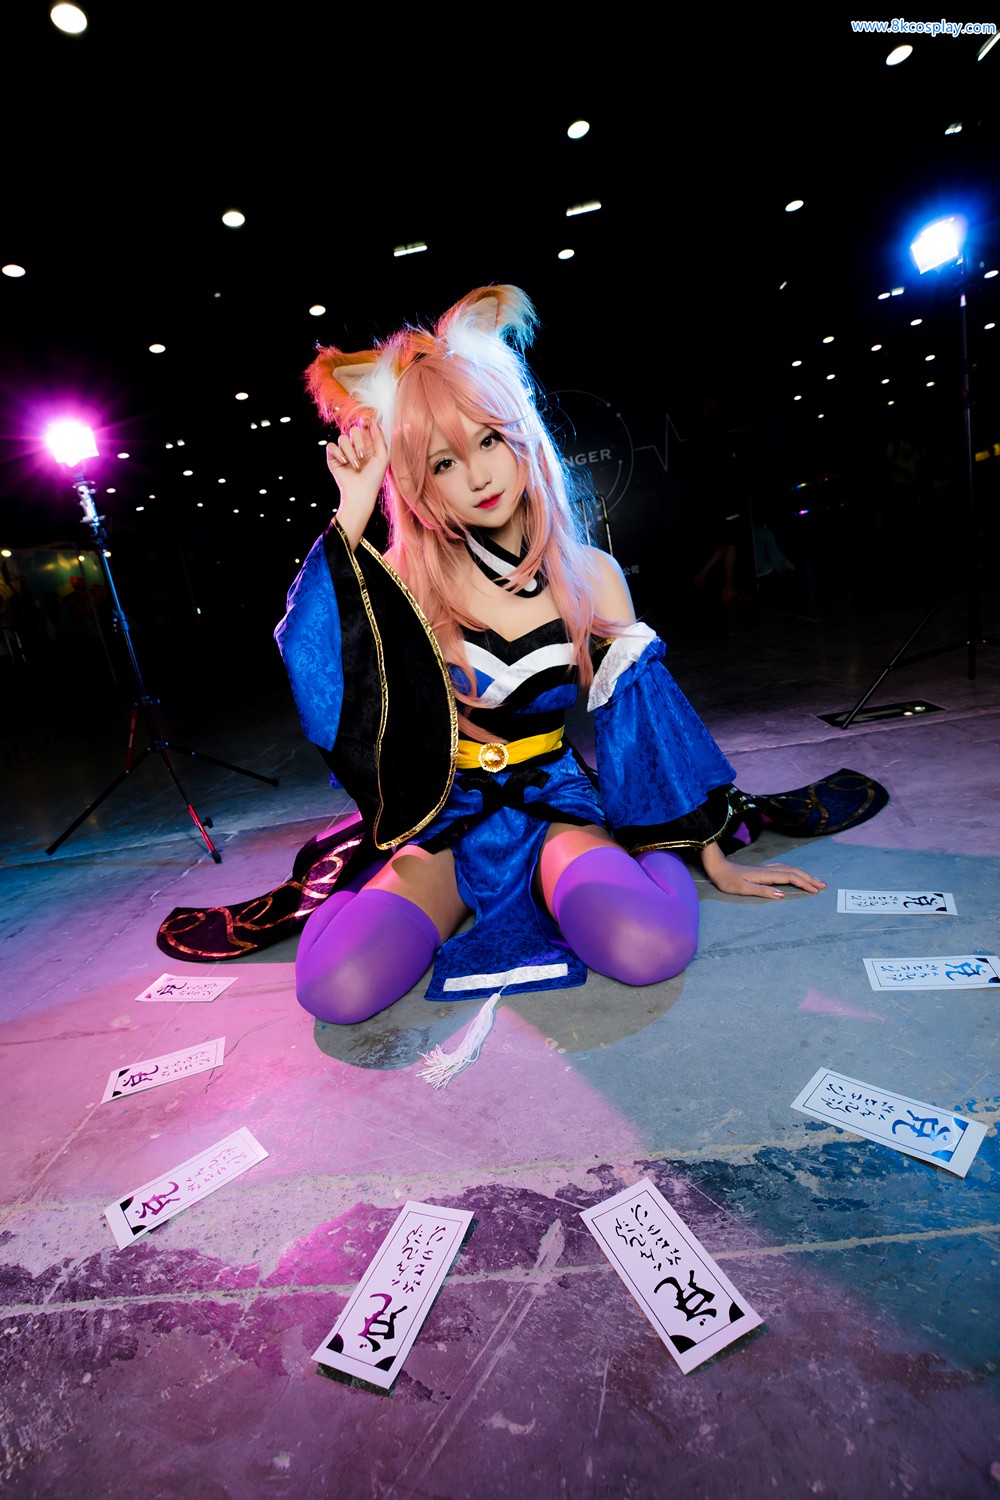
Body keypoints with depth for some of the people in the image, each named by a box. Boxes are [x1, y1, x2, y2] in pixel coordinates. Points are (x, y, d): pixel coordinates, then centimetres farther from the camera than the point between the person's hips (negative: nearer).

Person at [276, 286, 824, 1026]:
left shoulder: (591, 576, -1)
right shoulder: (407, 577, -3)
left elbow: (653, 720, 3)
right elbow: (312, 664, -21)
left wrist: (715, 860, 5)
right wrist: (353, 511, -19)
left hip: (554, 806, 0)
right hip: (444, 818, 1)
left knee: (652, 944, -31)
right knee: (336, 988, -22)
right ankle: (457, 900, 6)